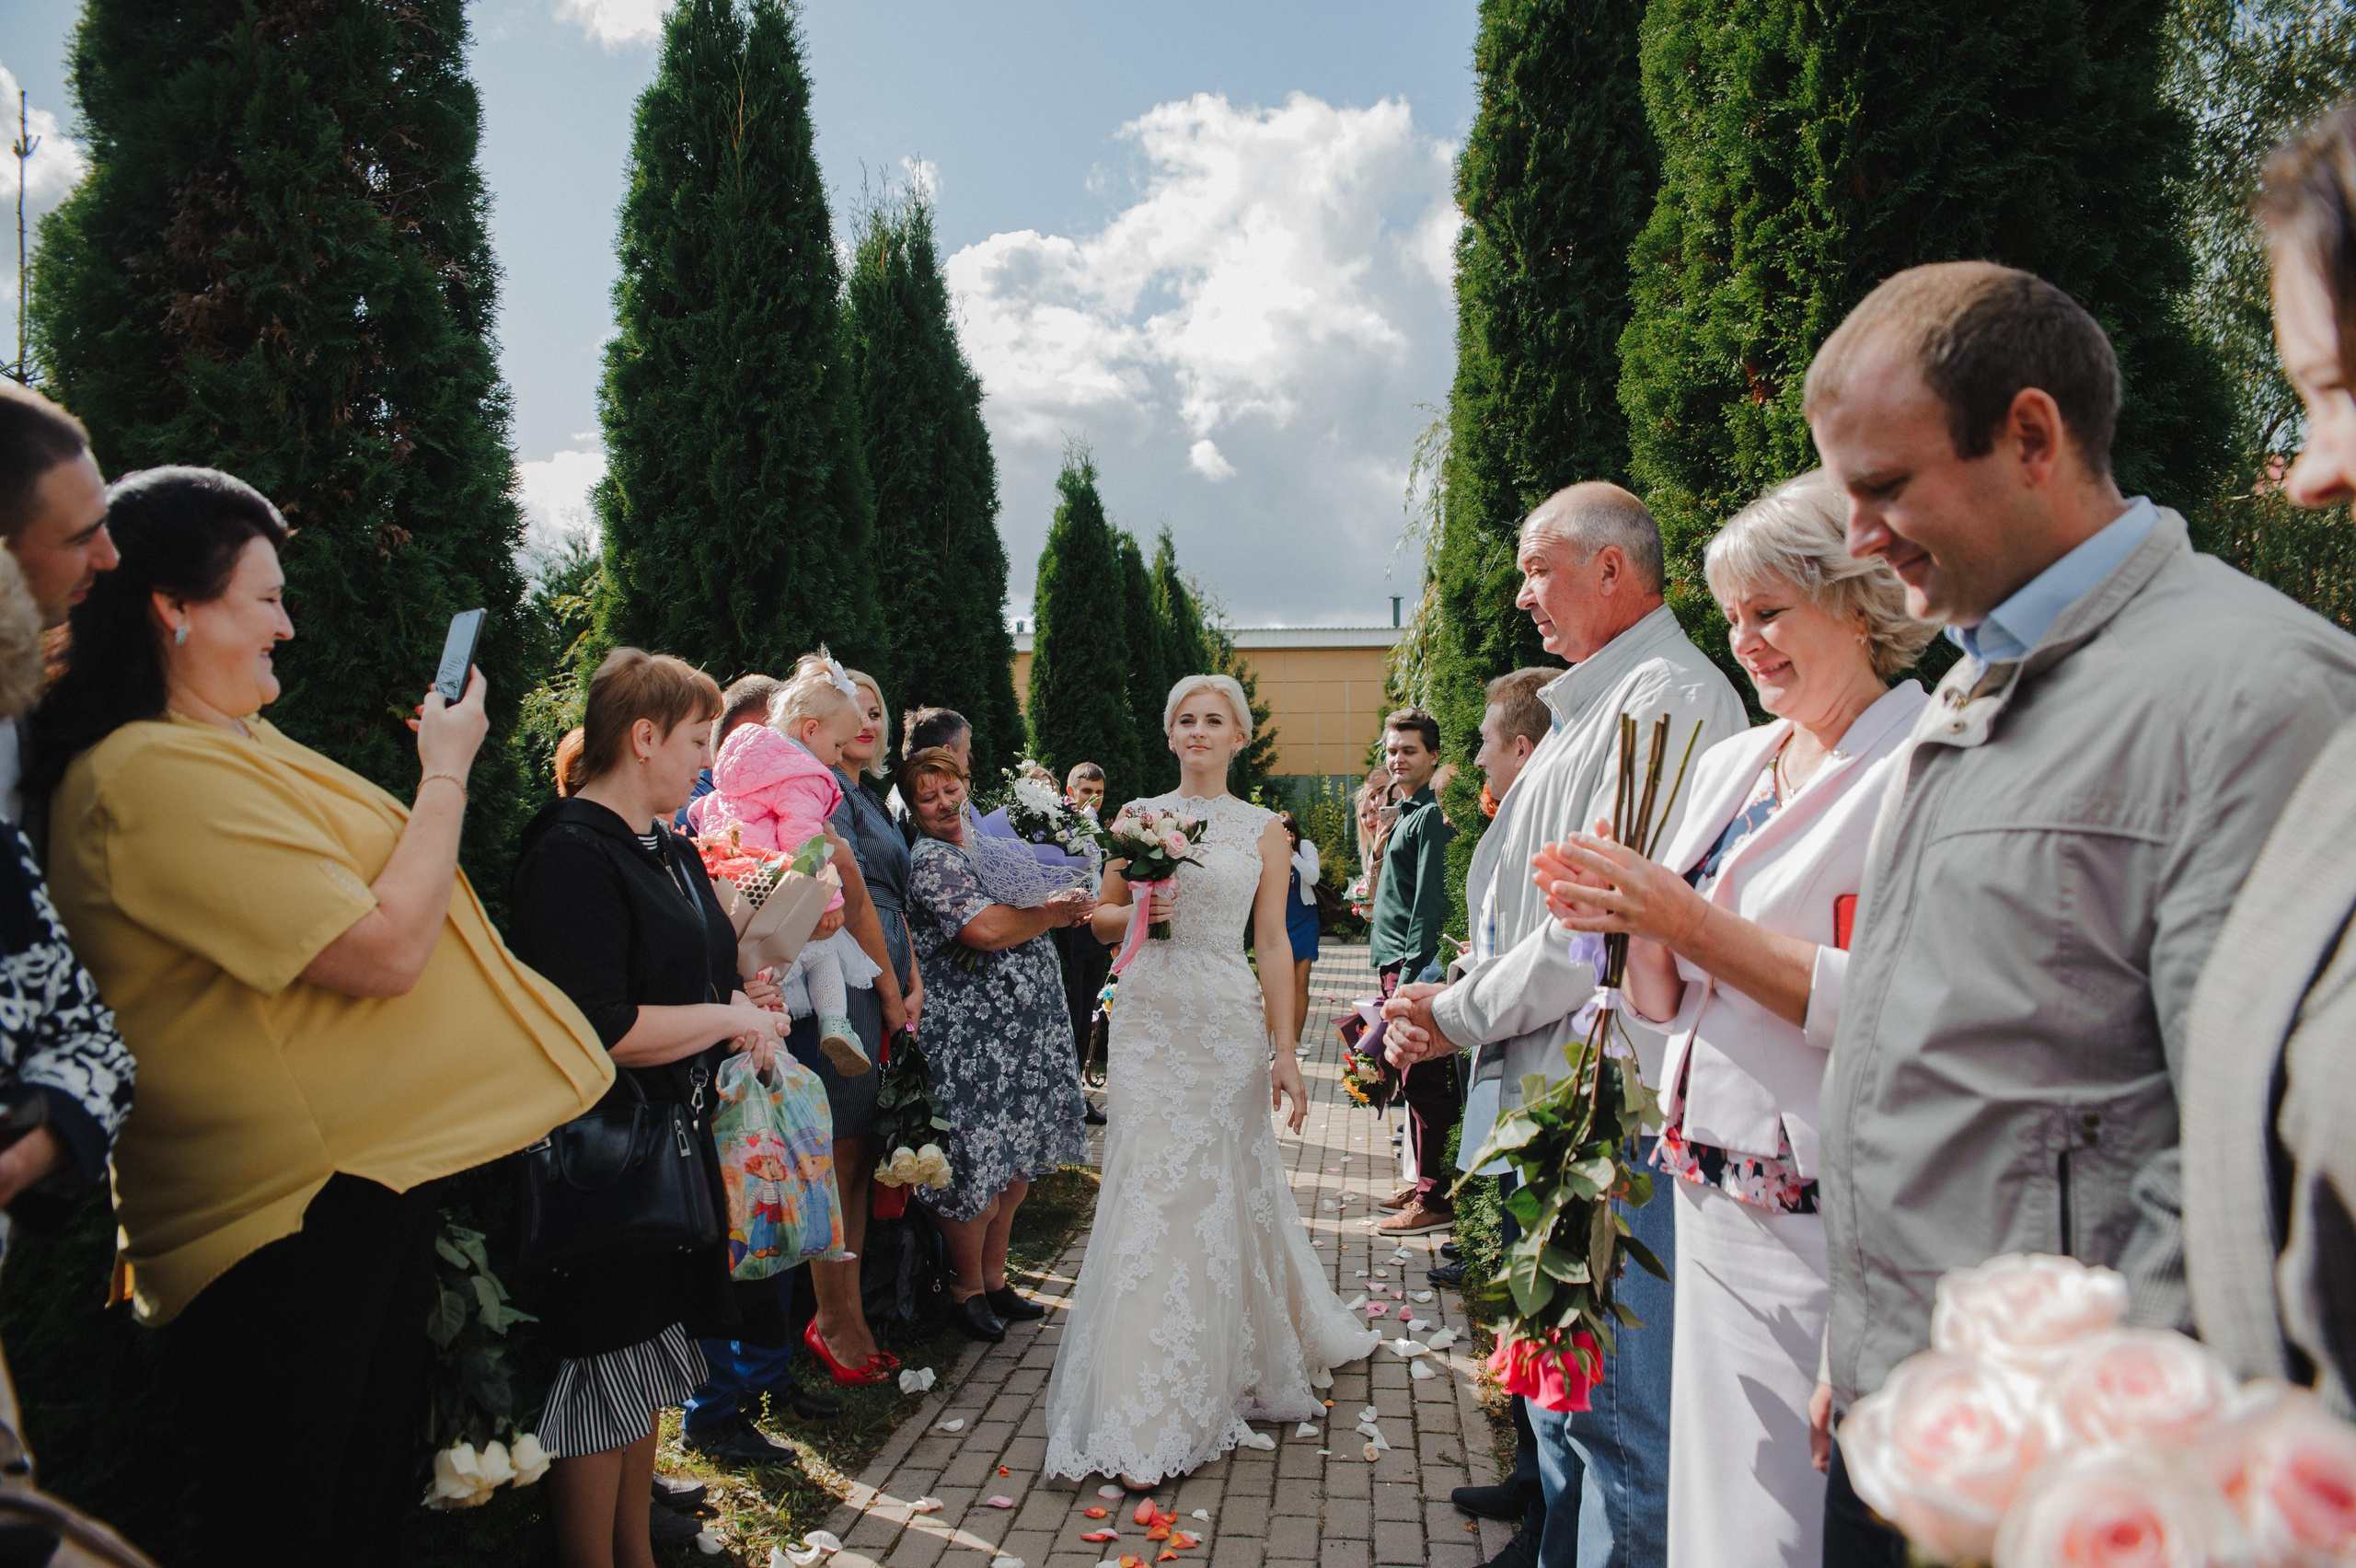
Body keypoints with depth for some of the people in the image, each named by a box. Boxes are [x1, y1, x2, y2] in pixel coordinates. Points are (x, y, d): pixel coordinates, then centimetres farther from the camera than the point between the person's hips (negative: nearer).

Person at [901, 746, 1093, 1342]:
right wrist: (1056, 913, -10)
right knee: (977, 1163, 0)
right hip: (972, 1038, -8)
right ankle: (966, 1289, 20)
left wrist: (1064, 905, -6)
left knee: (1018, 1158, 15)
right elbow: (985, 930, -24)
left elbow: (1060, 900, 18)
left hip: (1027, 1027, 8)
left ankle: (994, 1277, 30)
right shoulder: (932, 860, -11)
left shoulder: (990, 846, 14)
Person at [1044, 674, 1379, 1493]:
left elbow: (1274, 944, 3)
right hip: (1150, 1017, 1)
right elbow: (1102, 916, 13)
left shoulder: (1265, 831, 5)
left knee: (1226, 1192, 4)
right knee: (1150, 1190, -3)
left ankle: (1238, 1369, 28)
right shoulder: (1139, 816, 8)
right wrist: (1139, 912, -10)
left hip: (1228, 1021, 0)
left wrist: (1285, 1050, -2)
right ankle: (1147, 1421, 9)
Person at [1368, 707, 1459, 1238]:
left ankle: (1436, 1200, -1)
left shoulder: (1430, 816, -11)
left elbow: (1430, 900, -18)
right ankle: (1425, 1180, 24)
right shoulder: (1406, 814, 18)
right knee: (1412, 1079, 14)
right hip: (1396, 962, 10)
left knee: (1422, 1079, -6)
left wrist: (1412, 974, -21)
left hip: (1414, 965, -10)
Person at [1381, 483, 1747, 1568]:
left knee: (1615, 1408, 0)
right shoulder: (1590, 707, 18)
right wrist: (1455, 994, 7)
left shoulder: (1668, 695, -15)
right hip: (1549, 1089, 10)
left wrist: (1457, 1016, -12)